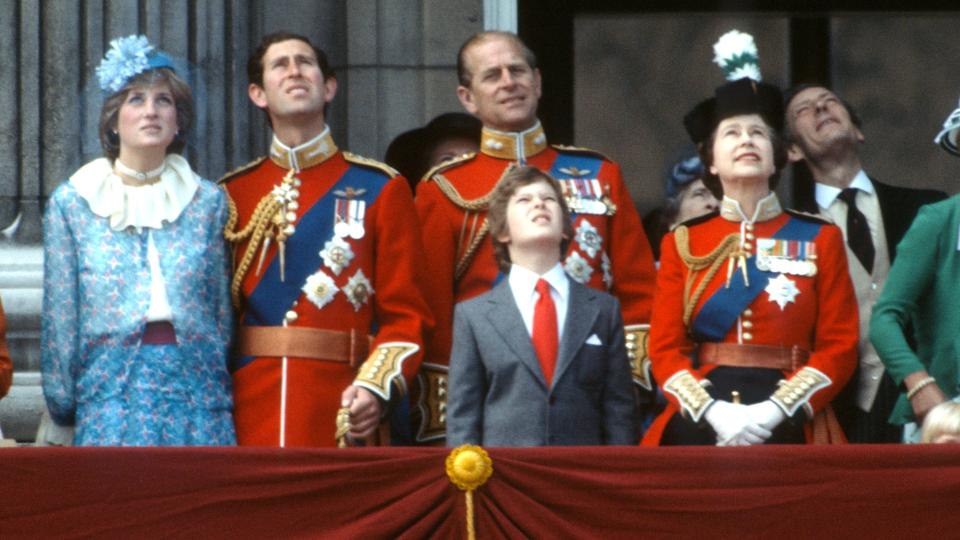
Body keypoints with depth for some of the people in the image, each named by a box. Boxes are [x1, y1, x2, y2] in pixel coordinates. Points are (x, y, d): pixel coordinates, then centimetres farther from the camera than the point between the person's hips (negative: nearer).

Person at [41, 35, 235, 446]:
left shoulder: (208, 202, 10)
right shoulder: (71, 203, 6)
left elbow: (223, 307, 13)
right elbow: (59, 315, 7)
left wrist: (220, 385, 11)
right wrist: (62, 399, 6)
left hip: (196, 385, 1)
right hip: (113, 389, -1)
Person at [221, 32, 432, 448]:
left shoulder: (381, 190, 6)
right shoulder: (231, 196, 12)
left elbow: (406, 312, 2)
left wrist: (376, 386, -15)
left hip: (342, 412, -2)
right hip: (249, 418, 2)